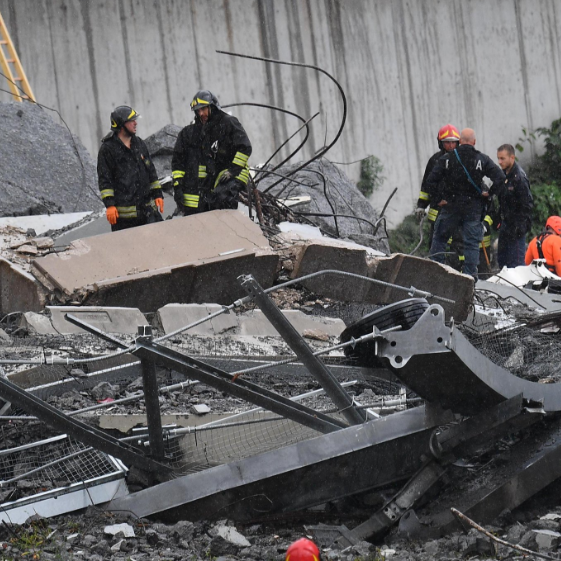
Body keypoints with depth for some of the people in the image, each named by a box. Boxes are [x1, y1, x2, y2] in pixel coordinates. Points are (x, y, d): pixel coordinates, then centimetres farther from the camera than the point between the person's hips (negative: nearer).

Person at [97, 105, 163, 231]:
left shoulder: (139, 144, 14)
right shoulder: (108, 149, -5)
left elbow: (151, 171, 20)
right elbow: (104, 179, -8)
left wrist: (157, 194, 15)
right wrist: (109, 205, -14)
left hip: (146, 206, 5)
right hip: (123, 210, -5)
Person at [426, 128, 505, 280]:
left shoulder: (447, 158, -2)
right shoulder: (482, 159, -4)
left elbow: (431, 181, -4)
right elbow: (500, 177, -11)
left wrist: (438, 198, 5)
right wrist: (490, 193, 0)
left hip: (450, 205, 1)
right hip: (473, 207, 0)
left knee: (439, 237, 14)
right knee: (472, 242, 4)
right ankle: (470, 274, -1)